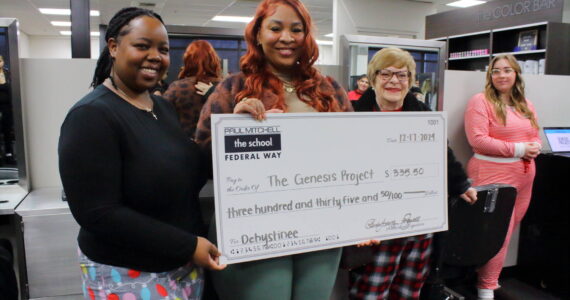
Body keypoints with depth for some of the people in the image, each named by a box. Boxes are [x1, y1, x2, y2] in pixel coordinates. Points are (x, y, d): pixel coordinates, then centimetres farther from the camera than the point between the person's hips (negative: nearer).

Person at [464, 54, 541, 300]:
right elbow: (477, 140, -18)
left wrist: (535, 147, -5)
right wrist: (517, 149, -18)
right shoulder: (481, 101, -9)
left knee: (508, 230, 14)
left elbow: (535, 136, 20)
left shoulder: (526, 105, 15)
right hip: (492, 174, -7)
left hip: (524, 176, 8)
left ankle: (488, 275, 31)